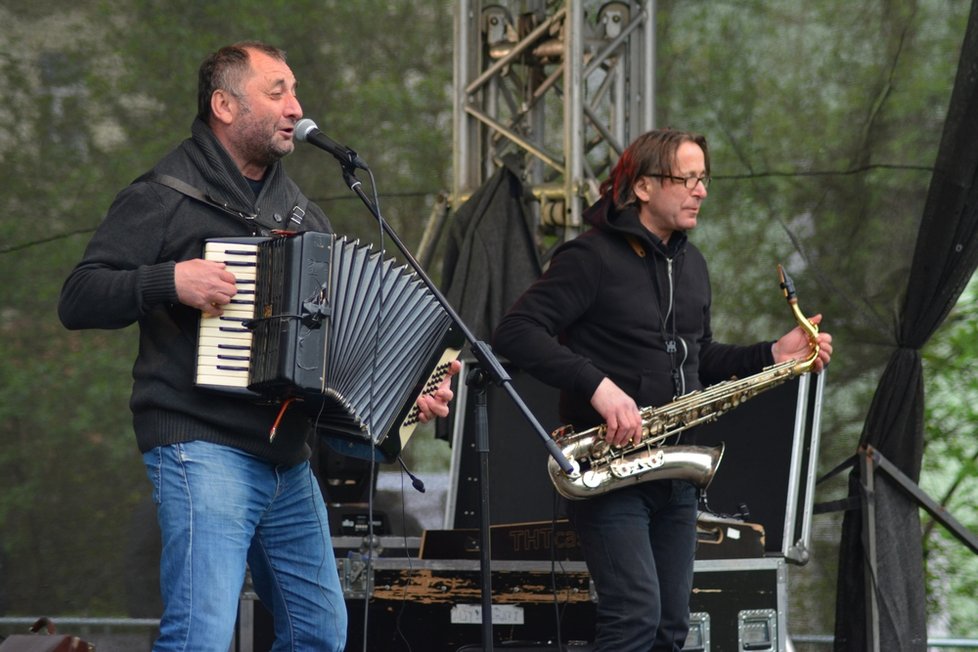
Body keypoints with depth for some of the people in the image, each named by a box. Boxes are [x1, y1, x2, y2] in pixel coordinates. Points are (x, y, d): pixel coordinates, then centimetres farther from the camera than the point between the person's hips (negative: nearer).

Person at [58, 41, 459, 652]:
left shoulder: (302, 212, 19)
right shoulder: (164, 199, -3)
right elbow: (78, 300, -9)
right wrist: (170, 281, -23)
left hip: (288, 458, 8)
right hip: (203, 447, -8)